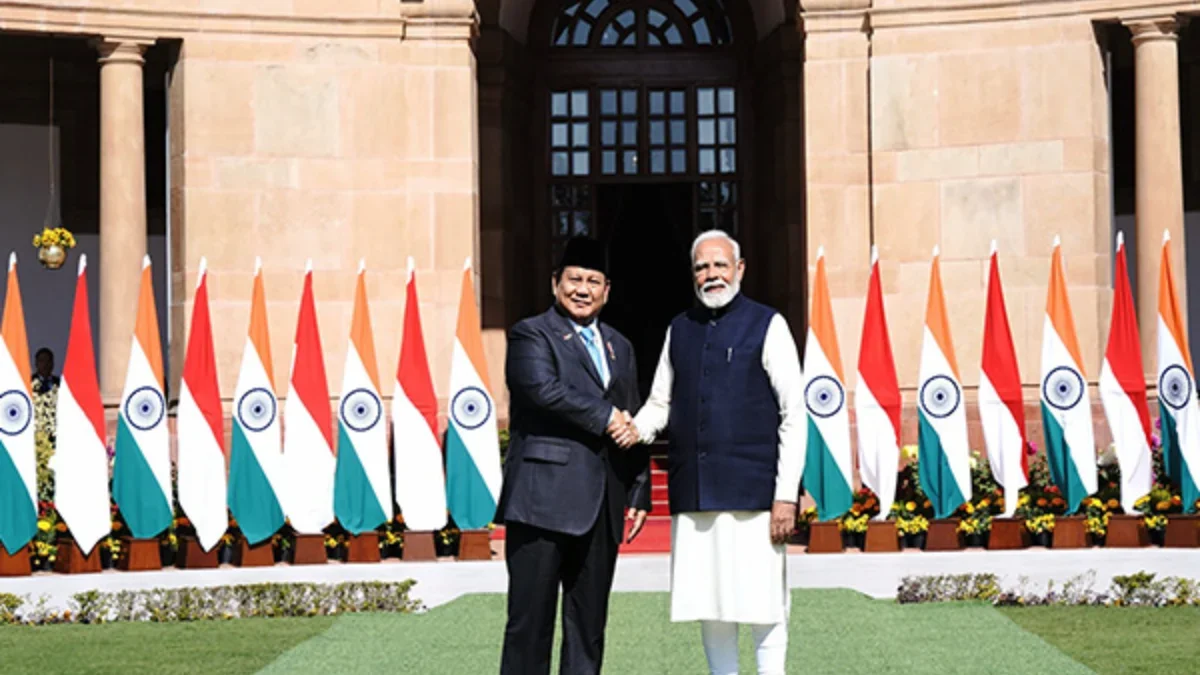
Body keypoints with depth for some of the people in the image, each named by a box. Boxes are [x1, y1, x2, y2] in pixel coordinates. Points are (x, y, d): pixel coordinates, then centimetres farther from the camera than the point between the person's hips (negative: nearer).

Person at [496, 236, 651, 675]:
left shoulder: (619, 348, 21)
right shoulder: (530, 335, 2)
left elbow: (633, 426, 21)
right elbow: (545, 388, -17)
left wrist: (639, 494, 13)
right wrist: (605, 417, -10)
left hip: (601, 507, 6)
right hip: (543, 501, -6)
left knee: (589, 624, 8)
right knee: (531, 621, -5)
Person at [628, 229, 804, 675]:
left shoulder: (767, 325, 1)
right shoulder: (679, 330, 14)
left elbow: (793, 416, -2)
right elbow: (660, 402, 20)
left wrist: (786, 495, -8)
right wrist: (635, 429, -4)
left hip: (752, 492, -4)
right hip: (693, 495, 4)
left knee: (762, 608, -3)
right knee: (709, 609, 8)